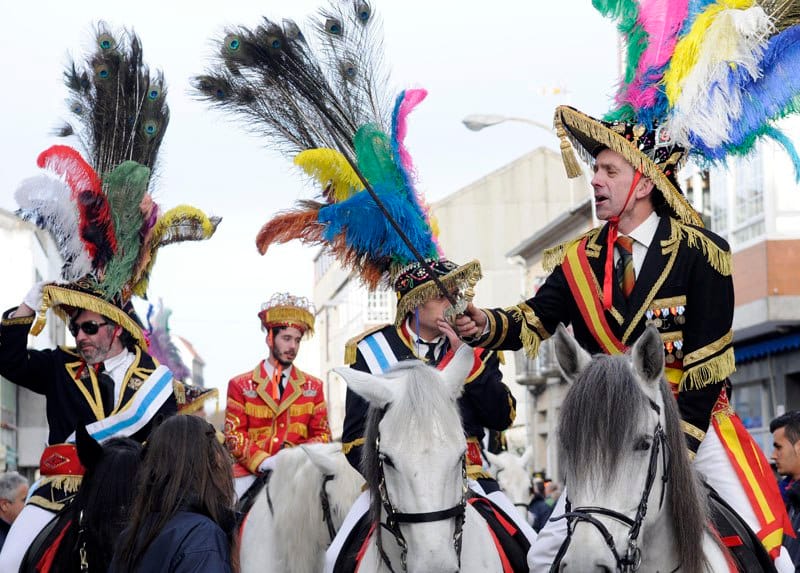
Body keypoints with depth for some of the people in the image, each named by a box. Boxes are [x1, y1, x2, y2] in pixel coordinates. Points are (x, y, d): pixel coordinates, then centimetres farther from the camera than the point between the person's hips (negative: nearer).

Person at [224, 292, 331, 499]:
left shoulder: (313, 387, 16)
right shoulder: (240, 386, 11)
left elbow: (322, 436, 12)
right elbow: (234, 435, 2)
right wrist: (261, 461, -17)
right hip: (250, 472, -1)